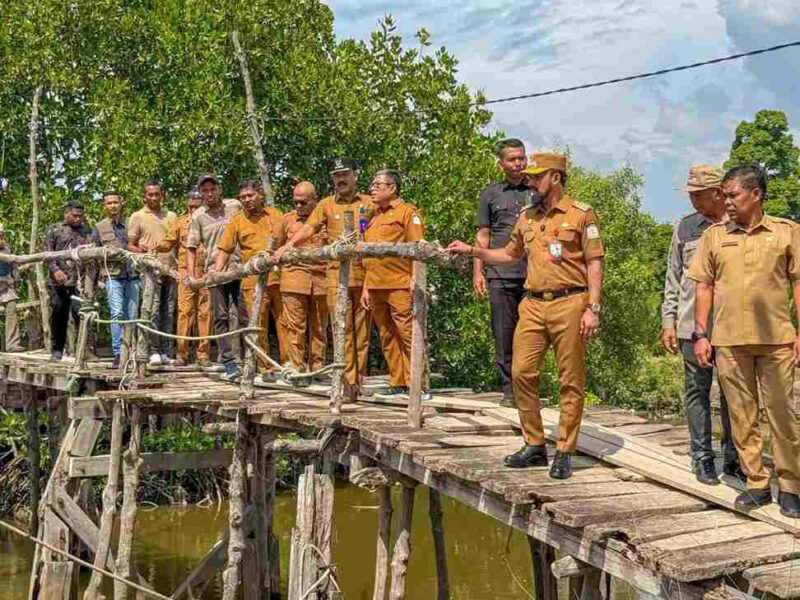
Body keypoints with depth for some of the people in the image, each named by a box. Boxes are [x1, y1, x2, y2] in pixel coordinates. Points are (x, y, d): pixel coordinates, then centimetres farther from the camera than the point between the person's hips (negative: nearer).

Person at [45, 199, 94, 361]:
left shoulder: (87, 232, 14)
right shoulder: (55, 230, 10)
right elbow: (47, 253, 4)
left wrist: (90, 279, -6)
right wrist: (55, 270, -13)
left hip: (80, 281, 0)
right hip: (58, 281, 1)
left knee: (79, 313, -12)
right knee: (58, 314, 5)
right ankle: (57, 348, 15)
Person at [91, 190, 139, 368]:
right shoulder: (99, 228, 13)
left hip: (132, 274, 2)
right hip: (112, 275, -2)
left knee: (132, 315, 1)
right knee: (117, 313, -12)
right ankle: (117, 353, -12)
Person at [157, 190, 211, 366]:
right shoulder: (180, 222, 13)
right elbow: (168, 243, 10)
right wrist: (155, 246, -9)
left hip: (206, 271, 0)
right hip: (186, 271, 1)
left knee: (205, 312, 1)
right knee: (185, 311, -3)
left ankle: (204, 353, 5)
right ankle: (181, 352, 2)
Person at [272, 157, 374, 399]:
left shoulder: (369, 204, 10)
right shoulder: (327, 205, 11)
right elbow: (309, 228, 2)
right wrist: (287, 245, -13)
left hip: (365, 273, 0)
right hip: (337, 273, 0)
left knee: (361, 329, 5)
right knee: (342, 329, -3)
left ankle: (358, 378, 12)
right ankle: (348, 380, -1)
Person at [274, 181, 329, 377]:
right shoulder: (287, 219, 9)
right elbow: (277, 247, 21)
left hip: (321, 279, 0)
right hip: (294, 278, 0)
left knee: (319, 327, 6)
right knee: (296, 326, -3)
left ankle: (317, 367, 14)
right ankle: (296, 368, 0)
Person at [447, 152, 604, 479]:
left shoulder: (581, 214, -1)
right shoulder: (527, 217, 16)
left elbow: (594, 263, -5)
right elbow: (509, 254, 28)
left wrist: (593, 308, -12)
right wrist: (471, 250, 19)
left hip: (569, 303, -6)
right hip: (533, 305, 6)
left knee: (571, 381, 0)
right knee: (521, 373, 2)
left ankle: (564, 452, 8)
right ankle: (534, 446, 14)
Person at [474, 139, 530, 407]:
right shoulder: (491, 194, 13)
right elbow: (483, 235, 12)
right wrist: (478, 271, 4)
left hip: (534, 274, -1)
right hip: (500, 274, 1)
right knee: (504, 334, 2)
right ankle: (509, 389, 10)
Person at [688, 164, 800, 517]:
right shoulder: (714, 235, 9)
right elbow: (704, 286, 9)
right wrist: (700, 334, 3)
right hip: (729, 340, 2)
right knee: (742, 415, 6)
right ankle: (756, 483, 16)